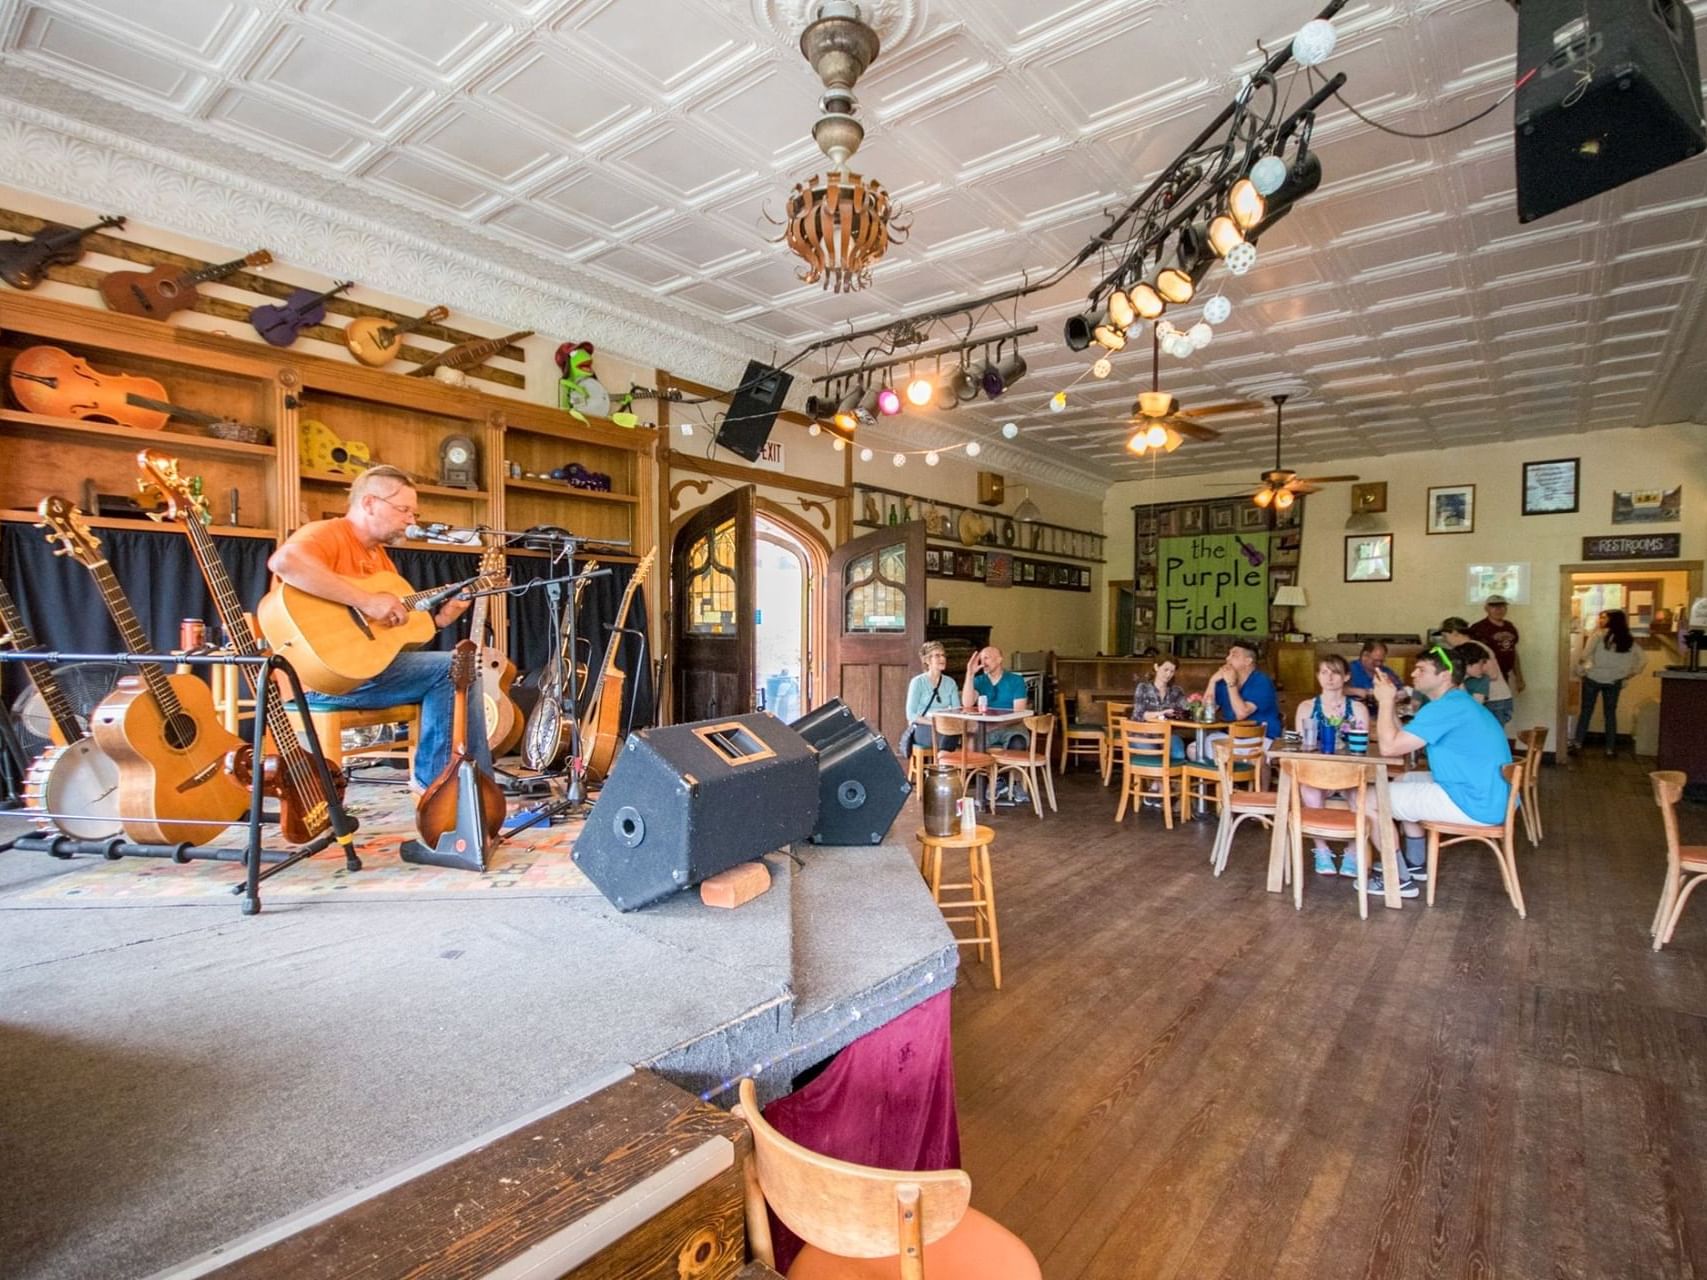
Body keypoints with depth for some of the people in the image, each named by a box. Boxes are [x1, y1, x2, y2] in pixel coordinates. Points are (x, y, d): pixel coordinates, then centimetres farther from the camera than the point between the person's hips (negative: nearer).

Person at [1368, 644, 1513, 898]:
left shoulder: (1445, 708, -20)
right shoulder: (1457, 703, 14)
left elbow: (1389, 746, -23)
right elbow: (1401, 741, 14)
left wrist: (1386, 701, -13)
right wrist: (1390, 703, 5)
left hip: (1475, 803, -11)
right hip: (1484, 794, 11)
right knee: (1402, 782, 27)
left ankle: (1399, 880, 5)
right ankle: (1416, 863, 34)